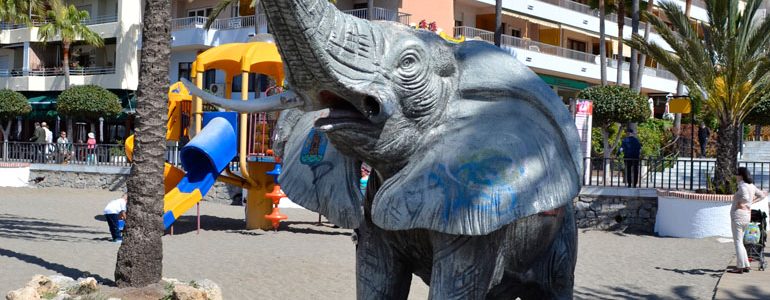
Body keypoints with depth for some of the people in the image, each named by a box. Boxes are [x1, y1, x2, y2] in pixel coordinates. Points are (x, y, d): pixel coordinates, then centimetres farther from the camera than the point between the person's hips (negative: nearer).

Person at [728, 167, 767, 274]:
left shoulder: (743, 186, -14)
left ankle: (740, 267, -3)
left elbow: (745, 197, -31)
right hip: (747, 216, 9)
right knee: (739, 242, 17)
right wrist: (751, 202, 16)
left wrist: (739, 202, -12)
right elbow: (762, 195, 24)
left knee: (738, 242, -4)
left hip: (738, 215, -9)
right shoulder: (751, 186, 12)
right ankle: (746, 265, 16)